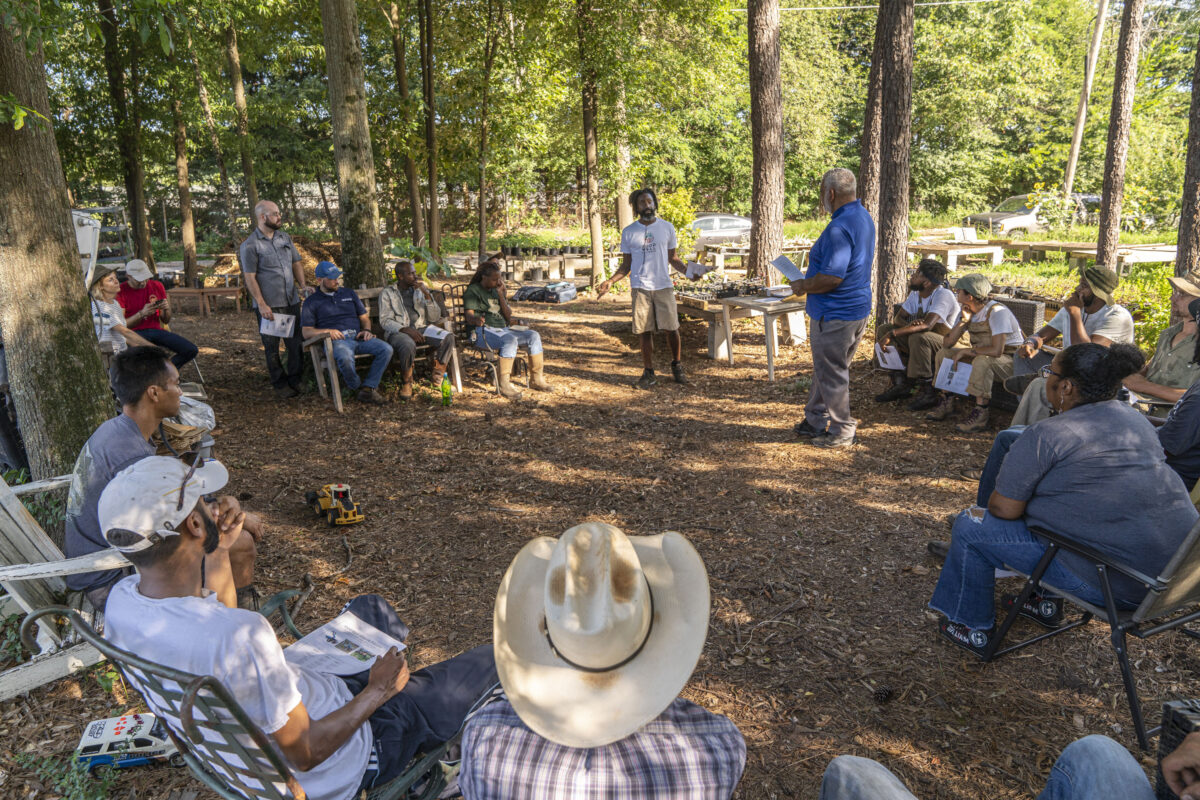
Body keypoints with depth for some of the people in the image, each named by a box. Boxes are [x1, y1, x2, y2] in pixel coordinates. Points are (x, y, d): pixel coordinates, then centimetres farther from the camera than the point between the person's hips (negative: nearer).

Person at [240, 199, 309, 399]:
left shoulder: (285, 237, 11)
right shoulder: (250, 245, -8)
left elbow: (296, 263, 18)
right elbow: (249, 277, -10)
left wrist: (303, 285, 2)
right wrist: (262, 304, -16)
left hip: (291, 301, 6)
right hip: (269, 305, -5)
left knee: (296, 343, 10)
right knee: (272, 347, 5)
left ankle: (295, 380, 23)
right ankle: (280, 384, 16)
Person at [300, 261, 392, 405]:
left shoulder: (349, 293, 25)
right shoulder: (312, 302, 13)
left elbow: (364, 317, 25)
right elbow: (306, 332, 5)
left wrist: (366, 330, 2)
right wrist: (327, 331, -13)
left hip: (358, 336, 4)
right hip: (336, 340, -4)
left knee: (386, 349, -24)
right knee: (345, 357, -40)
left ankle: (368, 388, -18)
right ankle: (356, 386, -10)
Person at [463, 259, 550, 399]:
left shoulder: (496, 290, 20)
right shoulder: (473, 290, -1)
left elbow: (508, 316, 8)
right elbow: (469, 317, -14)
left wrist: (500, 294, -2)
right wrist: (477, 320, -39)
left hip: (503, 329, 7)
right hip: (483, 332, -7)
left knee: (533, 335, -11)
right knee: (510, 340, -36)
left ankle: (536, 378, -7)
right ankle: (504, 384, -34)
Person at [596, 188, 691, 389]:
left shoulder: (667, 227, 7)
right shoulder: (628, 232, 6)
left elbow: (673, 258, 12)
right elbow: (626, 265, 9)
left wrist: (686, 269, -8)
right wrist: (610, 281, -7)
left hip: (664, 286, 0)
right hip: (640, 287, 0)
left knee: (672, 328, -3)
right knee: (645, 332, 2)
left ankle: (677, 367, 17)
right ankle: (648, 373, 12)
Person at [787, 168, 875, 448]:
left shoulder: (840, 227, -23)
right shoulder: (864, 217, 10)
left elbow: (832, 278, -28)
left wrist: (803, 286, -11)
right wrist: (809, 280, 16)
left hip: (835, 315, -10)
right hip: (858, 308, 10)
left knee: (832, 373, 3)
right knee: (825, 369, 20)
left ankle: (841, 433, 15)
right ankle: (814, 422, 32)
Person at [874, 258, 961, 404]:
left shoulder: (944, 295, -21)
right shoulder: (916, 293, 4)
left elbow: (928, 325, -34)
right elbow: (898, 319, 1)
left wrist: (892, 333, -37)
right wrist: (909, 324, -25)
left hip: (945, 343, -8)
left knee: (918, 337, -39)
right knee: (882, 329, -7)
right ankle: (900, 383, -15)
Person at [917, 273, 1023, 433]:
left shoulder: (996, 311, -22)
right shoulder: (970, 312, 3)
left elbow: (996, 350, -34)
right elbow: (947, 343, -1)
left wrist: (965, 351, -23)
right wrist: (964, 320, -12)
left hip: (1009, 360, -9)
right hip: (980, 355, 9)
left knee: (981, 361, -39)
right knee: (943, 353, 2)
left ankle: (980, 414, -33)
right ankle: (946, 401, 4)